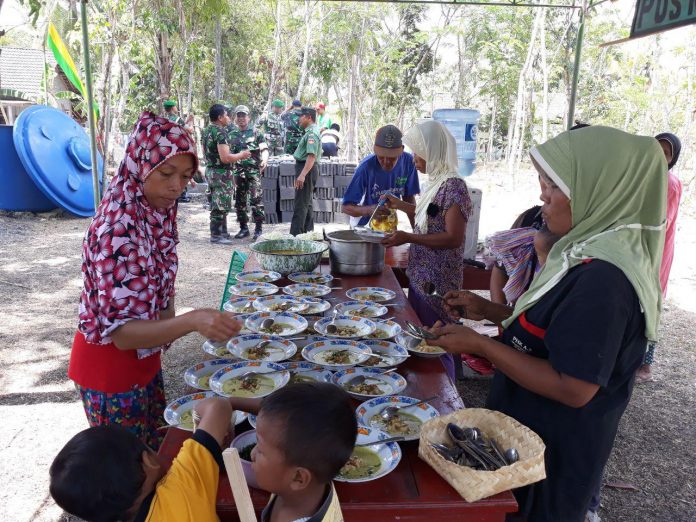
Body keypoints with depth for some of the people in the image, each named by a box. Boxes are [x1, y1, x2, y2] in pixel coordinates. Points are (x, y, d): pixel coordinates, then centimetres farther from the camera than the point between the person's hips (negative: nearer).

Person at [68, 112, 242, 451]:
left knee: (154, 453, 25)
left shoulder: (157, 213, -5)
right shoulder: (116, 231, -30)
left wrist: (169, 323, -3)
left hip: (143, 357, 7)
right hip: (111, 368, -7)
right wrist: (191, 321, -46)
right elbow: (121, 333, -32)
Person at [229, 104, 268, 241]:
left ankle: (259, 228, -2)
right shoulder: (231, 135, 15)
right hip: (238, 172, 4)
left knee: (256, 200, -10)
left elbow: (264, 149, -4)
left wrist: (264, 160, -25)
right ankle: (243, 228, 18)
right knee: (239, 202, 7)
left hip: (254, 171, -4)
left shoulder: (256, 133, 5)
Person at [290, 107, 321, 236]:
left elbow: (312, 156, -28)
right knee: (306, 203, 16)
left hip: (306, 169, -11)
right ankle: (308, 231, 25)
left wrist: (302, 174, -35)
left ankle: (295, 234, -8)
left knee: (301, 204, -9)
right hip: (306, 169, 11)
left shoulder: (312, 133, -18)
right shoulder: (311, 131, 16)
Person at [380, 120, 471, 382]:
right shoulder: (437, 182, 10)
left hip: (437, 281, -9)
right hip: (421, 276, 9)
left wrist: (408, 238, -25)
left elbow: (454, 237, -22)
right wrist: (399, 204, 28)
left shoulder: (453, 186, -17)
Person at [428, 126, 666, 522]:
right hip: (538, 429, 9)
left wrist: (480, 344, -26)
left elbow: (574, 389, -30)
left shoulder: (602, 278, -30)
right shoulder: (592, 251, 1)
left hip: (553, 453, -9)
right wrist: (483, 307, 1)